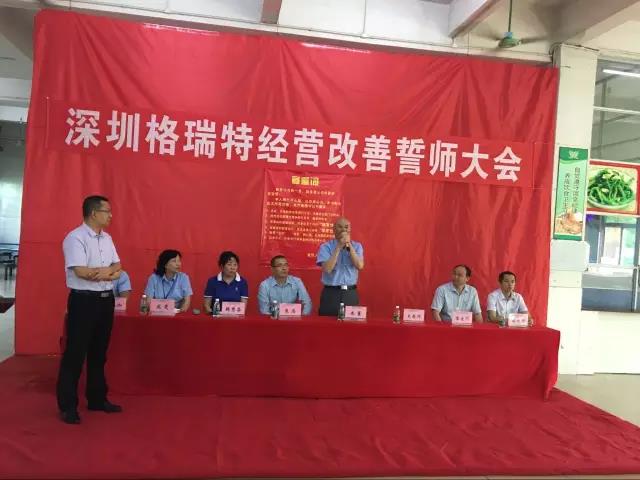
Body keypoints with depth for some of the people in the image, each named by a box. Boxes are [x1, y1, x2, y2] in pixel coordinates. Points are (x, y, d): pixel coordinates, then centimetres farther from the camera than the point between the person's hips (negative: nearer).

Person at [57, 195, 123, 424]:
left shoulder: (107, 238, 12)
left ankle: (97, 399, 27)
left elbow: (117, 268, 8)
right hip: (84, 301, -8)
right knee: (75, 353, 1)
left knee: (99, 352, 15)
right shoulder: (75, 238, -12)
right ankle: (67, 406, 12)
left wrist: (105, 272, -14)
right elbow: (81, 272, -22)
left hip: (106, 300, 8)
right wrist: (110, 271, -10)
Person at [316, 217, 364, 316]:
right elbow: (327, 269, -15)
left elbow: (360, 266, -9)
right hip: (331, 294, -2)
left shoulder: (357, 246, 7)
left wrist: (349, 245, -12)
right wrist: (339, 247, -14)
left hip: (350, 294, 2)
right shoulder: (325, 247, -1)